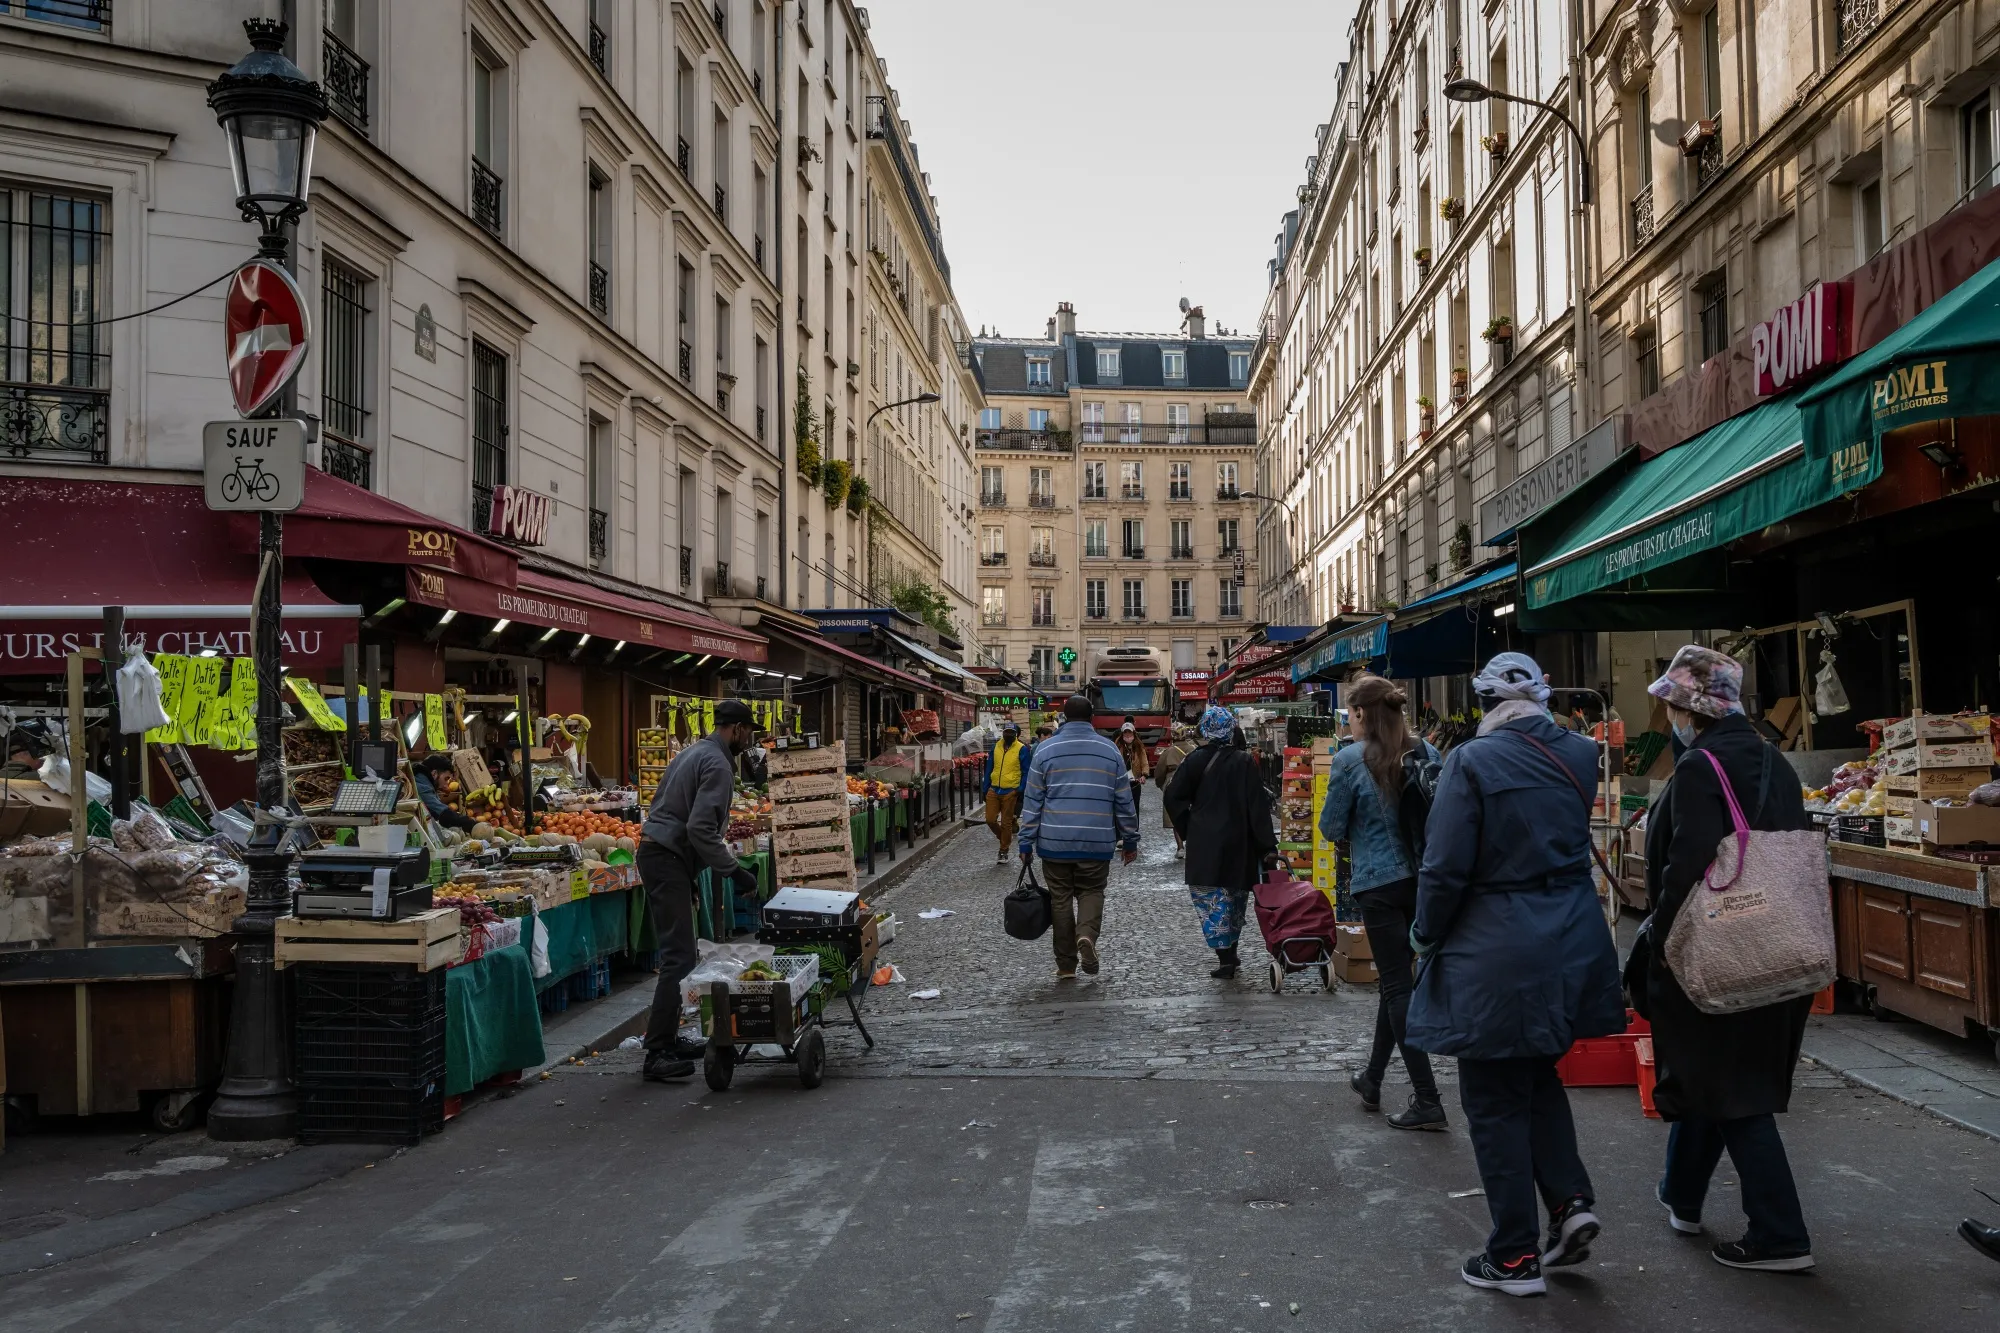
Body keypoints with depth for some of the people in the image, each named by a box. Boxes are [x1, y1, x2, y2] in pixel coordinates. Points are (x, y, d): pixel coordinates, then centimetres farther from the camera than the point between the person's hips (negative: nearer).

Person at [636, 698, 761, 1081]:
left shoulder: (692, 752, 19)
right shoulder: (718, 764, -13)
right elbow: (701, 829, -22)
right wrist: (734, 870, -15)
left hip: (656, 851, 11)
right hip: (669, 859, -11)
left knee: (680, 952, 15)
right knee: (679, 956, -12)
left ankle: (667, 1039, 20)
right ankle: (657, 1053, -14)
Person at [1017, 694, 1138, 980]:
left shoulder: (1046, 750, 0)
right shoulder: (1110, 750, 3)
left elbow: (1032, 801, 0)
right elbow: (1124, 801, 7)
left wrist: (1026, 843, 4)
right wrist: (1130, 840, 15)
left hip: (1055, 842, 0)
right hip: (1097, 844, 1)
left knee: (1061, 900, 9)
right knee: (1091, 892, 16)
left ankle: (1066, 966, 10)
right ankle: (1087, 934, -13)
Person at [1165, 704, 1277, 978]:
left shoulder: (1196, 761, -5)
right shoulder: (1244, 762, -4)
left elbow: (1173, 798, -5)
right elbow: (1258, 805, -6)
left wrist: (1186, 828, 8)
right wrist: (1268, 845, -4)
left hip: (1206, 843, -2)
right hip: (1238, 842, 2)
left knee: (1212, 897, 0)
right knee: (1235, 894, 18)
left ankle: (1225, 959, -11)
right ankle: (1230, 955, 27)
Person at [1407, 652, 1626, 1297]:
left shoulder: (1472, 761, -15)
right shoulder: (1580, 755, 2)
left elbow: (1445, 869, -15)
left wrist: (1427, 936, -1)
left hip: (1496, 958, -6)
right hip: (1573, 946, 6)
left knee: (1495, 1101, 6)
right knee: (1538, 1077, 25)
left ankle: (1515, 1259, 12)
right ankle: (1570, 1200, 12)